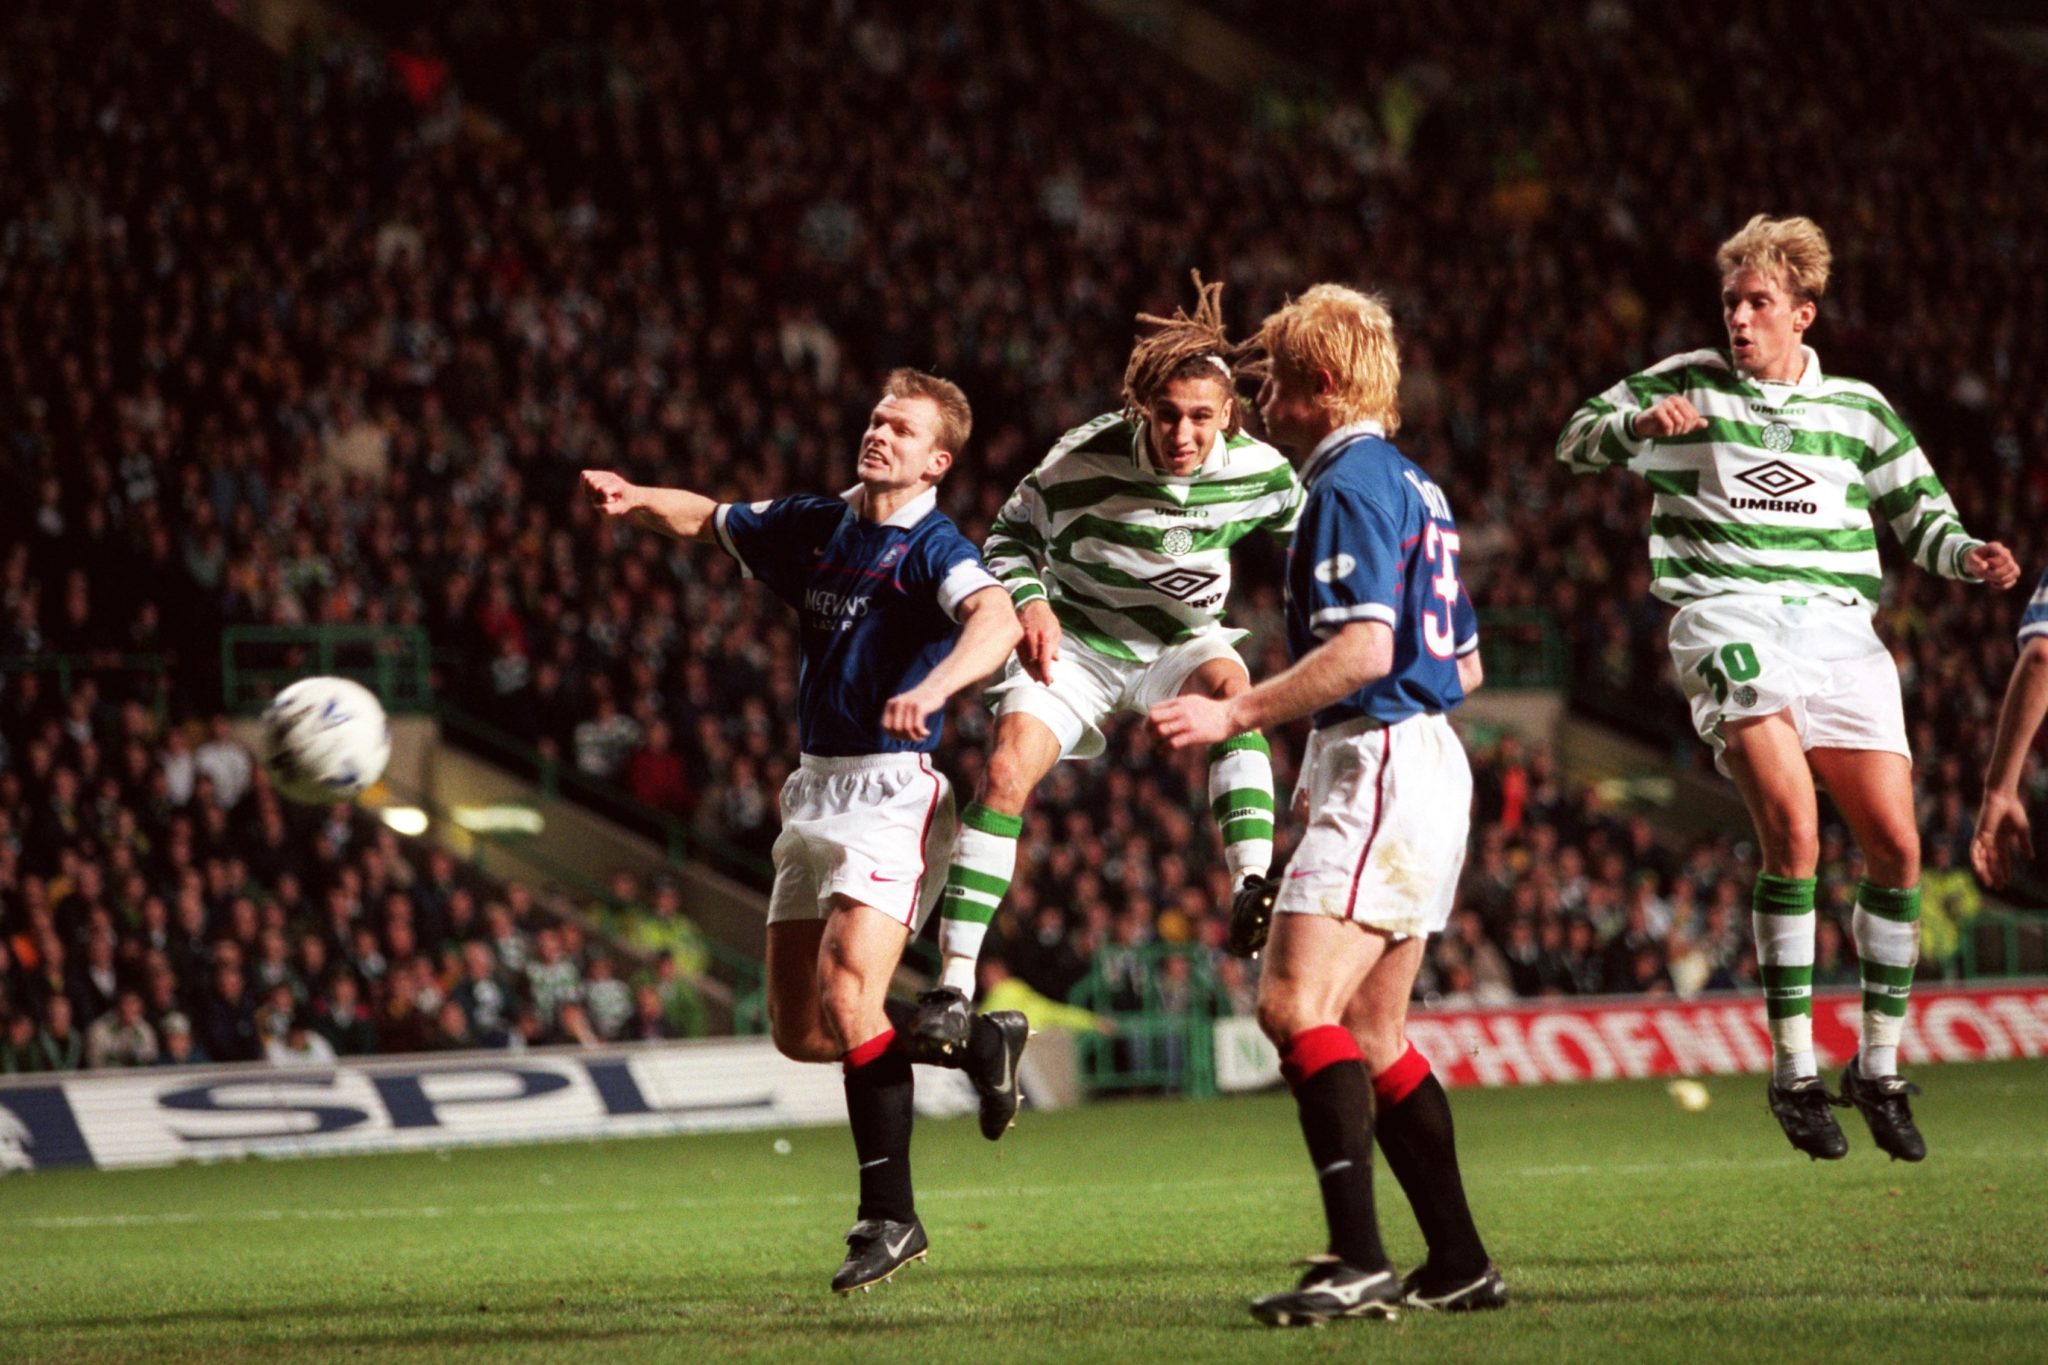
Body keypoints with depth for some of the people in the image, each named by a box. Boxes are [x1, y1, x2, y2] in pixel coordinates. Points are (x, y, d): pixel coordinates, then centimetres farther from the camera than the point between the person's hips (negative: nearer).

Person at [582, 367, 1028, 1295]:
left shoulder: (933, 549, -11)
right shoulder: (816, 528, 12)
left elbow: (994, 620, -32)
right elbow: (705, 521, 27)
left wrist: (931, 687, -51)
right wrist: (633, 498, 6)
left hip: (892, 791, -8)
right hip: (817, 792, 8)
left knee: (845, 997, -22)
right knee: (799, 1031, 6)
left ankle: (889, 1216, -6)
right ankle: (977, 1042, 25)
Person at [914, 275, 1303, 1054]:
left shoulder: (1256, 471, -18)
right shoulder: (1086, 460, -23)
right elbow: (1012, 534, -5)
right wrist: (1029, 601, -21)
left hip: (1181, 639, 1)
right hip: (1077, 637, -1)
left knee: (1233, 686, -34)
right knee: (1006, 773, -20)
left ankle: (1254, 892, -41)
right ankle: (954, 984, -15)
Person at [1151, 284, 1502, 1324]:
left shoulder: (1351, 481, -10)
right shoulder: (1410, 485, 20)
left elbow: (1365, 648, -22)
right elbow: (1464, 663, 24)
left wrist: (1237, 713, -20)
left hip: (1379, 765, -11)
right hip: (1427, 763, 11)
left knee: (1296, 1004, -18)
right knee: (1368, 1037, 12)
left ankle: (1358, 1258, -26)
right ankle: (1459, 1263, 12)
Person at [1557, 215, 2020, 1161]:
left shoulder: (1857, 409, 15)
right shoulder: (1686, 386, 9)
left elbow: (1918, 511, 20)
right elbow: (1578, 440, 16)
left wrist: (1966, 556, -1)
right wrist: (1637, 423, -6)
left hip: (1839, 625, 3)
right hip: (1730, 618, -3)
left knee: (1895, 844, -5)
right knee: (1791, 827, -23)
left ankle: (1879, 1069, 12)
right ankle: (1793, 1070, -15)